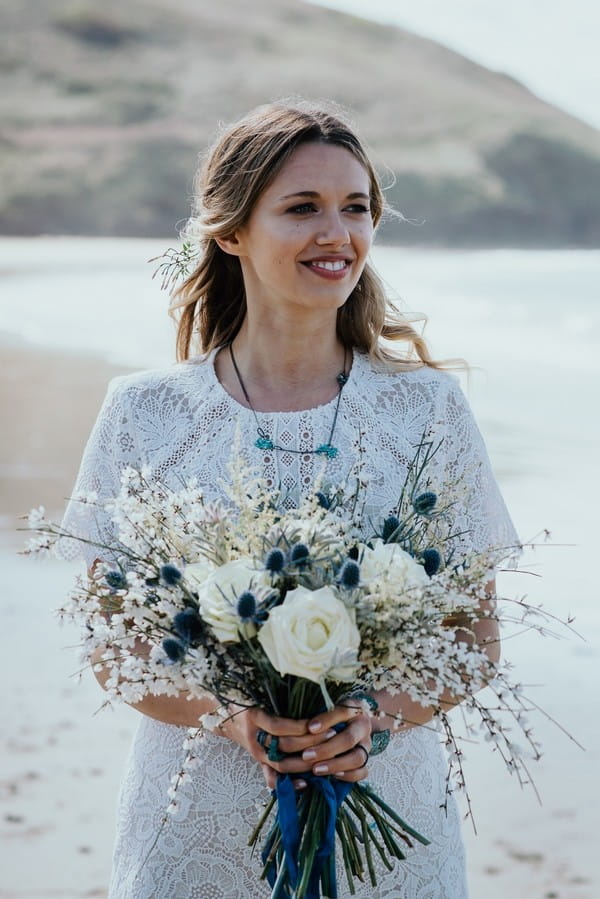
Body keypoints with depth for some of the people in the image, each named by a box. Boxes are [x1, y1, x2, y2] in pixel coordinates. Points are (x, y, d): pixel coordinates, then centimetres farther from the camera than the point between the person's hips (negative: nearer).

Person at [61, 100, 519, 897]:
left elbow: (476, 637, 2)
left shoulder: (429, 407, -2)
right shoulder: (144, 413, -4)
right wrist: (232, 716, -18)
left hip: (387, 833, 1)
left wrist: (379, 713, -16)